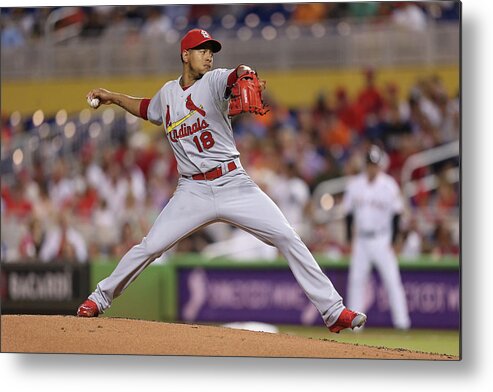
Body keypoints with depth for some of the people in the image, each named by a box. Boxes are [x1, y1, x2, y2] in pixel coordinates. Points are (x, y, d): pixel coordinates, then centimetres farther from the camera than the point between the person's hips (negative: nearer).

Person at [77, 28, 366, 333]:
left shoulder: (213, 81, -3)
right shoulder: (168, 93, 10)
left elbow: (237, 75, -29)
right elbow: (146, 108, 35)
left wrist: (246, 76, -52)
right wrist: (113, 97, 25)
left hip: (234, 183, -2)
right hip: (193, 191, 2)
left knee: (288, 238, -12)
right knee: (149, 247, -3)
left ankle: (332, 310, -8)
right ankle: (101, 298, 19)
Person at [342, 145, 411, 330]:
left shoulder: (389, 185, -6)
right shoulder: (355, 184, 3)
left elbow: (396, 214, -3)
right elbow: (348, 212, 9)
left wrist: (393, 242, -8)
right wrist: (350, 239, 3)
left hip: (382, 240, -3)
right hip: (361, 239, 3)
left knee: (392, 279, -9)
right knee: (356, 279, 1)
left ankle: (402, 321, -9)